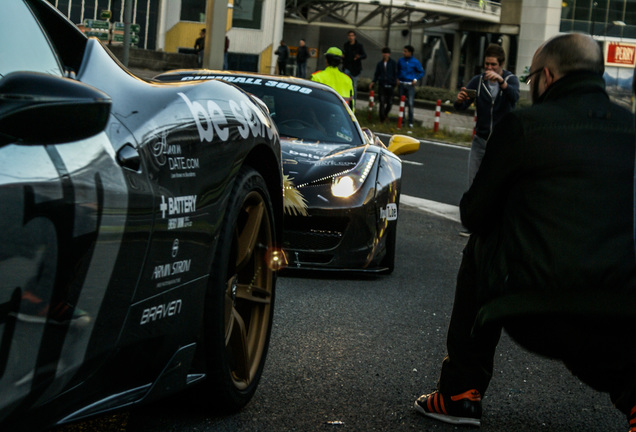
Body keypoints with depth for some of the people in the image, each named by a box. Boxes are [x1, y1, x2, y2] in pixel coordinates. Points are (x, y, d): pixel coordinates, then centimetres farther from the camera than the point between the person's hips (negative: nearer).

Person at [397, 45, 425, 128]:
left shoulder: (415, 62, -2)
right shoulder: (401, 60, 8)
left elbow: (421, 72, 6)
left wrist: (416, 79, -7)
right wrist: (398, 78, 10)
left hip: (410, 85, -4)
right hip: (401, 84, 4)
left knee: (410, 104, -10)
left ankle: (410, 122, -7)